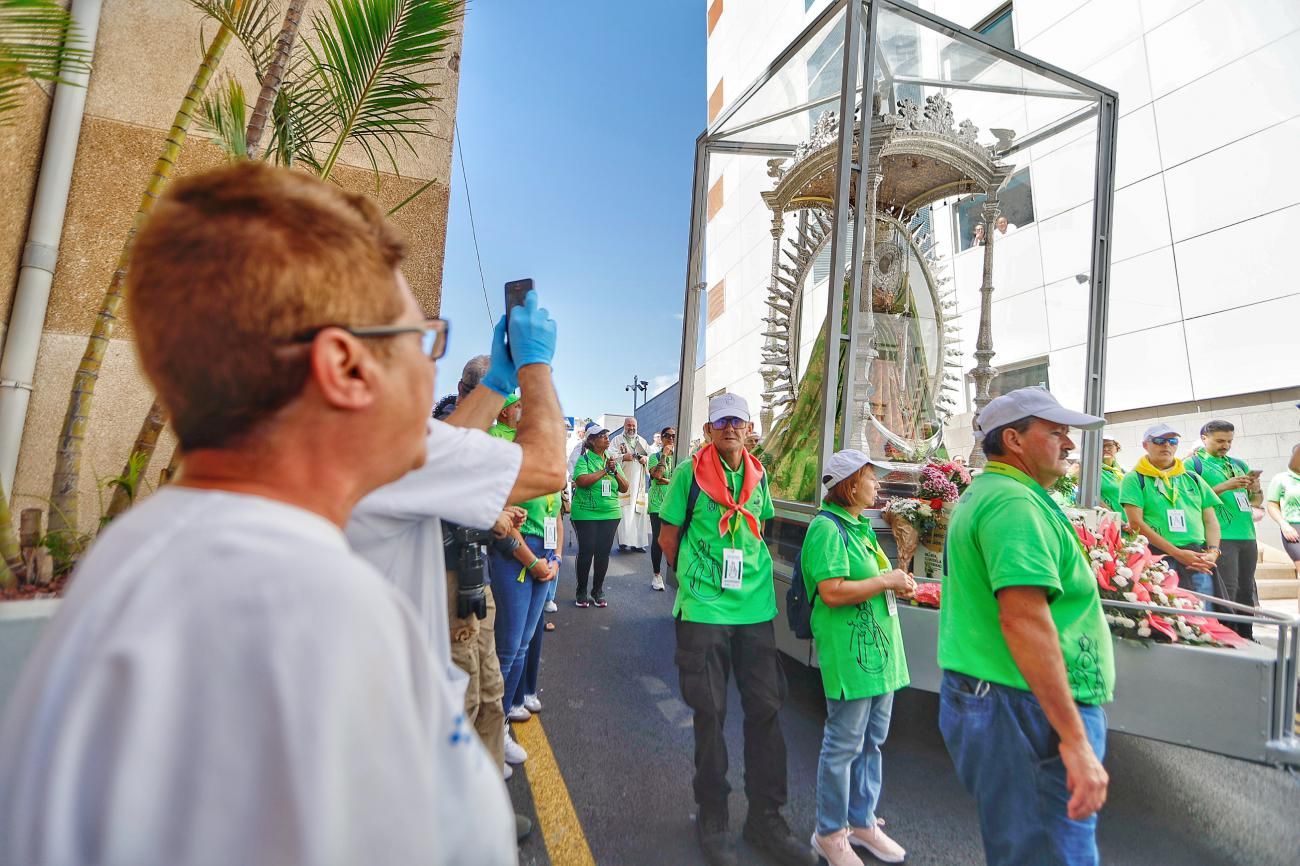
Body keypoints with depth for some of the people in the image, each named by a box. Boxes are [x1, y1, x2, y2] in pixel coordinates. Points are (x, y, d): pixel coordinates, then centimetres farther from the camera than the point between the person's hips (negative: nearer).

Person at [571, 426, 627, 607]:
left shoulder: (613, 461, 10)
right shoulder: (584, 460, -5)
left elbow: (624, 488, 8)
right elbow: (581, 480, -23)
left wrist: (615, 471, -9)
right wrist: (605, 470, -16)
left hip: (610, 514, 4)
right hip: (586, 514, -4)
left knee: (603, 553, 7)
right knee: (586, 552, 0)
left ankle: (598, 591, 22)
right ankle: (581, 592, 17)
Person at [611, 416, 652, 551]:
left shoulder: (642, 441, 20)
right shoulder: (617, 439, 8)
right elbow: (610, 455, -4)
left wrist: (646, 459, -5)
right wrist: (623, 457, -18)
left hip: (638, 483, 4)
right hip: (623, 481, -4)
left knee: (638, 512, 1)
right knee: (624, 512, -11)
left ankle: (637, 542, 5)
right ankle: (624, 541, -10)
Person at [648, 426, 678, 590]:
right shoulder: (655, 456, 3)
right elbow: (657, 474, -16)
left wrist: (667, 481, -13)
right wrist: (664, 455, -10)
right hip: (658, 504, -1)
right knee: (657, 539, 2)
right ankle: (657, 575, 14)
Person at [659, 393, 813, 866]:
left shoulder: (758, 474, 7)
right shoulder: (690, 472, -6)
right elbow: (668, 537, 1)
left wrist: (750, 574, 12)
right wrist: (697, 576, 7)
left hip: (755, 607, 4)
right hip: (704, 610, -4)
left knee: (765, 707, 9)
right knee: (711, 711, 6)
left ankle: (766, 818, 27)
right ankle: (713, 818, 27)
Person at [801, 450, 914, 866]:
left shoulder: (860, 525, 13)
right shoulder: (827, 527, -17)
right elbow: (832, 592, -25)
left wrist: (897, 582, 5)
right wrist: (885, 582, -16)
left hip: (877, 648, 10)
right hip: (848, 651, -9)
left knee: (872, 740, 19)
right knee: (844, 745, 3)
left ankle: (862, 822, 35)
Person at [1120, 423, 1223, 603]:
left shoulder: (1192, 478, 20)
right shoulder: (1135, 479, 4)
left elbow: (1210, 520, 16)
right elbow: (1136, 523, -6)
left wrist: (1213, 552, -3)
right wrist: (1177, 553, -12)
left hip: (1198, 558, 4)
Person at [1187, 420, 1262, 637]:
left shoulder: (1239, 464, 18)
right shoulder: (1193, 464, -1)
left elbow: (1256, 502, 21)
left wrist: (1256, 489, -1)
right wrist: (1225, 486, -17)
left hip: (1247, 536, 6)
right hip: (1219, 537, -6)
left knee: (1246, 591, 10)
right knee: (1227, 592, -10)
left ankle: (1246, 639, 19)